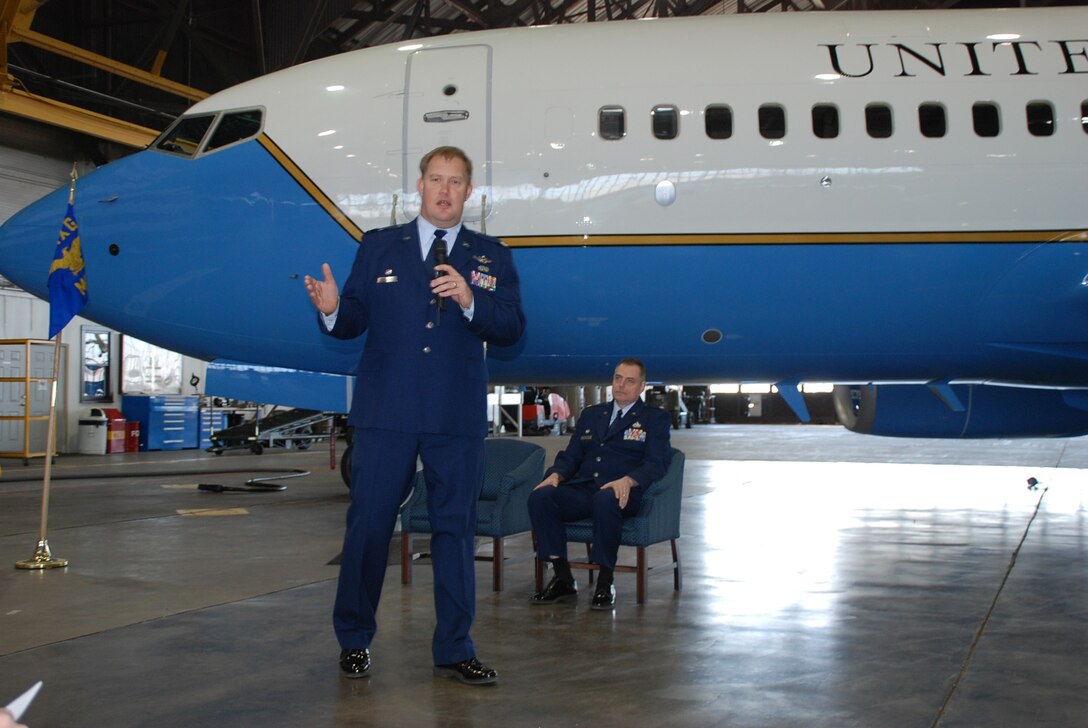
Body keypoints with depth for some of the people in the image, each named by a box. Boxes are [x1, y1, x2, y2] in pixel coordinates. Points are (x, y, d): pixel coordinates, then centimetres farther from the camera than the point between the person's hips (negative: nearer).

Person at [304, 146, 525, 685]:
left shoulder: (491, 257, 12)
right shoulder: (378, 246, 12)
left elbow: (511, 328, 1)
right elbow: (354, 321, 6)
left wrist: (470, 301, -16)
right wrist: (332, 310, -16)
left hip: (458, 418, 1)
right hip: (385, 413, -1)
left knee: (455, 528, 5)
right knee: (368, 525, 3)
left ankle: (454, 650, 14)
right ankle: (354, 640, 19)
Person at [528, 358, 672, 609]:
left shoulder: (655, 418, 12)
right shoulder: (590, 415, 26)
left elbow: (656, 464, -1)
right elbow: (570, 456, 22)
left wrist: (627, 480, -22)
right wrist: (556, 474, -2)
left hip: (621, 494, -4)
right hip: (582, 491, 4)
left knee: (605, 500, -40)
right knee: (540, 497, -26)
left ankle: (605, 584, -26)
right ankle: (563, 580, -18)